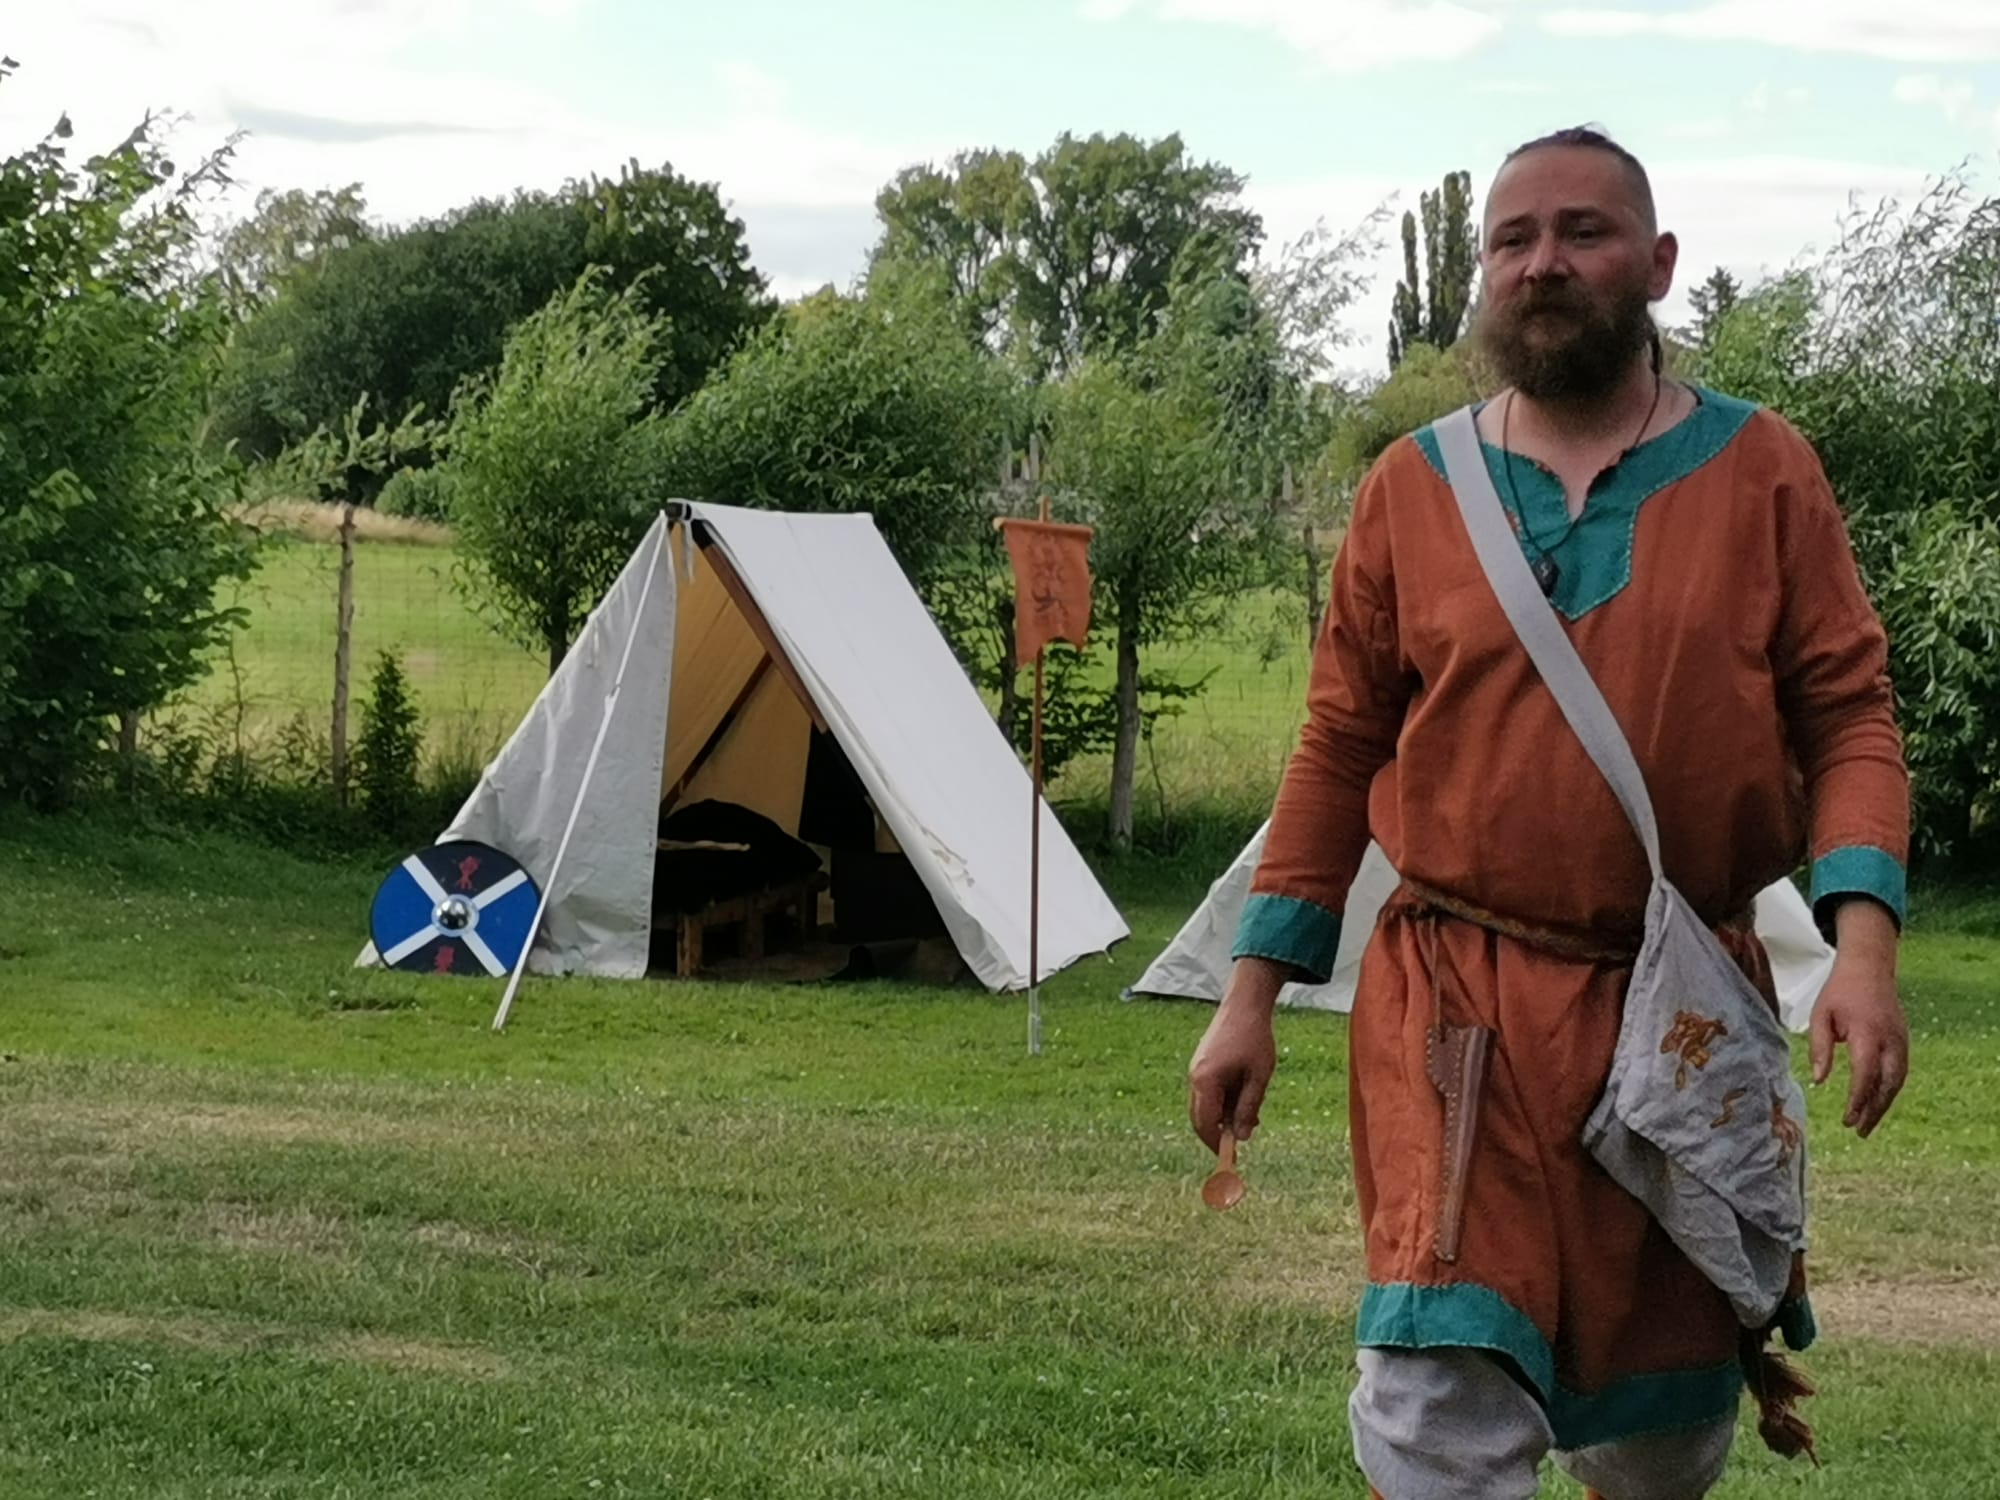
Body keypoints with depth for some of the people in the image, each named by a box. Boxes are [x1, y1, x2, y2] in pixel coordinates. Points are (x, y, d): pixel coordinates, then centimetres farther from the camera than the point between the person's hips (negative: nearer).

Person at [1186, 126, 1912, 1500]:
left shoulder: (1760, 472, 2)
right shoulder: (1415, 488, 5)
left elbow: (1849, 718, 1)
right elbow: (1339, 751, 9)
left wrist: (1864, 939, -15)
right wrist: (1252, 993, 6)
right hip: (1457, 1002, -1)